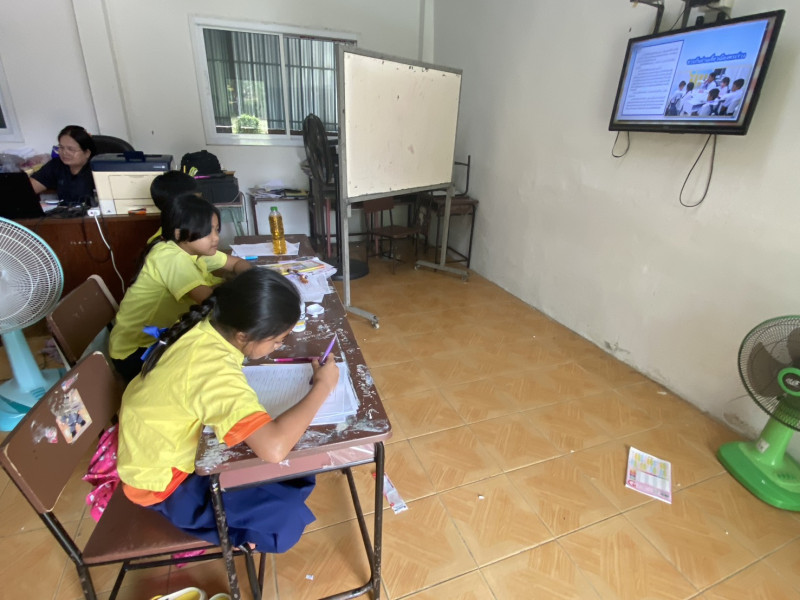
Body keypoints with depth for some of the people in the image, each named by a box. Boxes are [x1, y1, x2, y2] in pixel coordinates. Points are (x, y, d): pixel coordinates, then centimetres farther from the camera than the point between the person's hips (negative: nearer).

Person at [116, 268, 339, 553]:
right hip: (162, 481, -8)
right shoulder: (214, 370, -40)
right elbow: (273, 448, -49)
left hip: (161, 445, 8)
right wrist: (322, 387, -34)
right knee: (287, 517, -14)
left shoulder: (208, 323, -15)